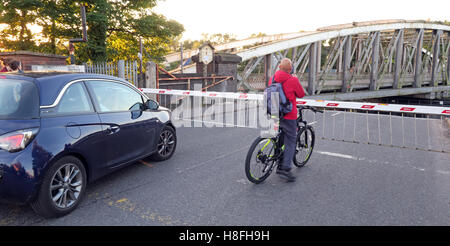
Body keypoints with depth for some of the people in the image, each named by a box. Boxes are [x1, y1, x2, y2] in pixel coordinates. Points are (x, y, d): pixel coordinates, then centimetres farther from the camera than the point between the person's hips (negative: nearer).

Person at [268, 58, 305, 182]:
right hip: (288, 116, -6)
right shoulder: (293, 80, -12)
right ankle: (286, 169, -5)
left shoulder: (272, 78, 4)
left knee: (280, 140, 17)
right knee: (290, 142, 1)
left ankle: (280, 166, 23)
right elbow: (301, 94, 1)